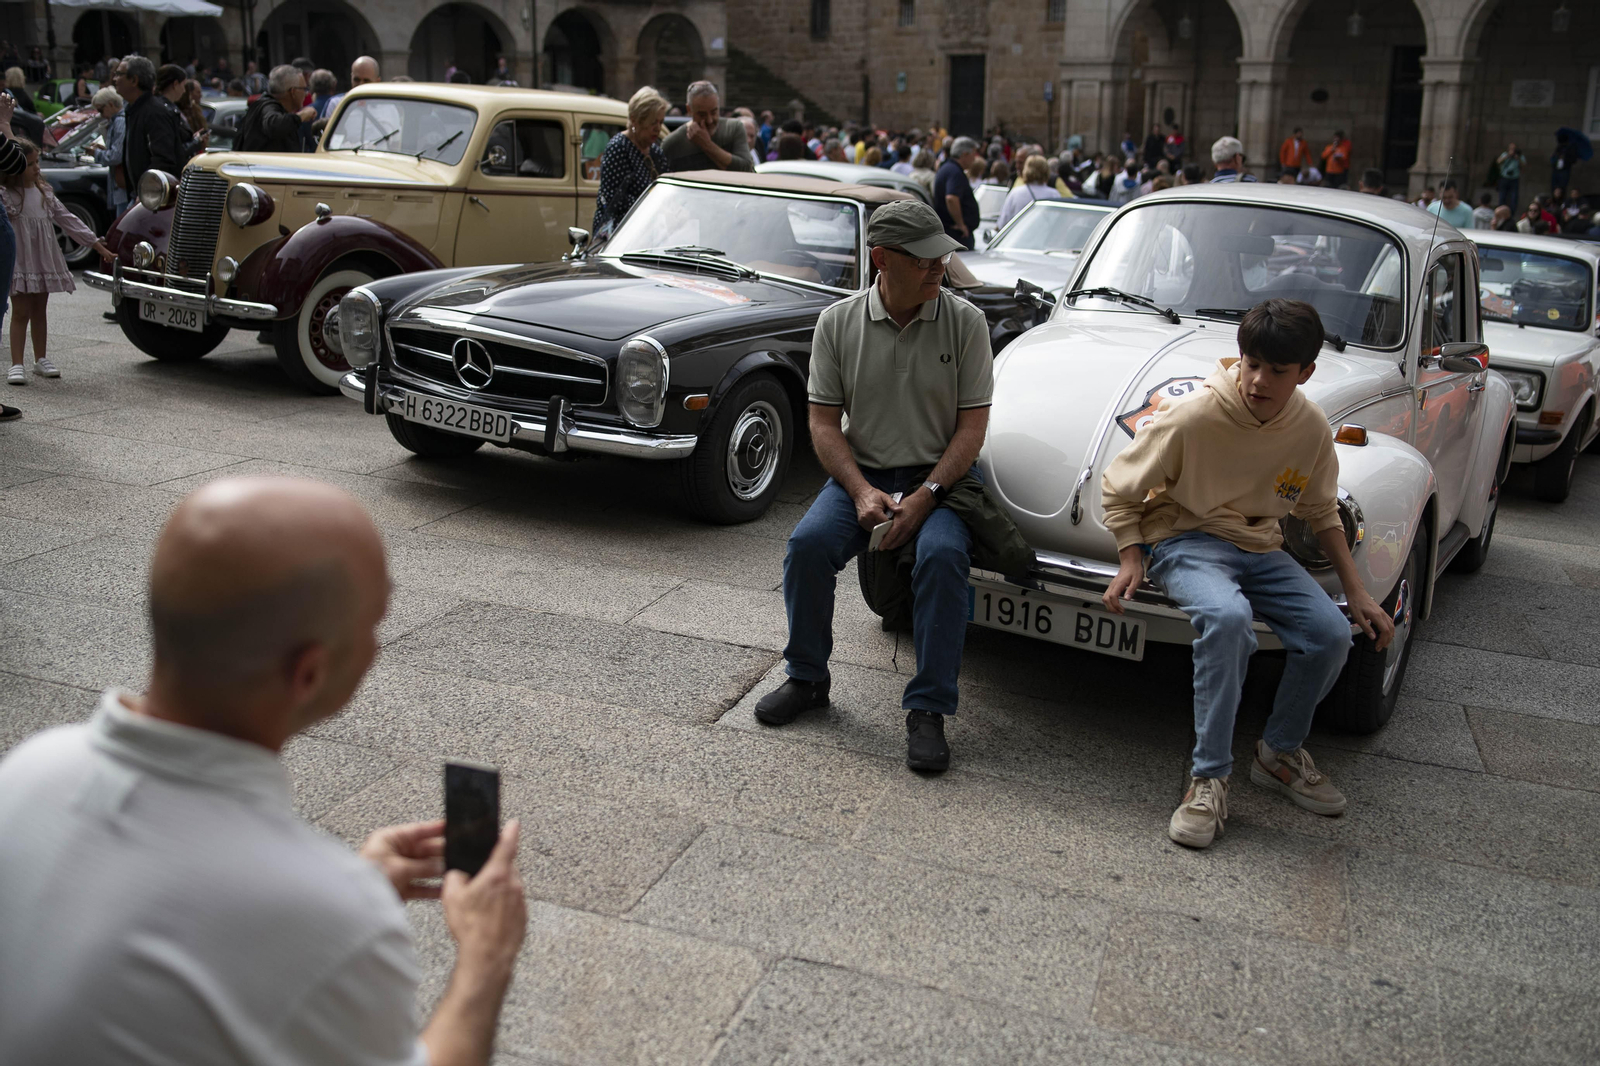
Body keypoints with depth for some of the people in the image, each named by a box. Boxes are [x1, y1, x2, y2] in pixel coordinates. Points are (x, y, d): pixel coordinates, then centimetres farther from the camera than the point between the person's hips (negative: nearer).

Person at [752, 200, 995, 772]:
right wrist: (862, 492, -14)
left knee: (942, 554, -31)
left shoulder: (965, 322, -3)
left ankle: (927, 710, -19)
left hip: (939, 478, -1)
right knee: (808, 543, -25)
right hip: (859, 473, 2)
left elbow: (973, 425, -5)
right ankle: (806, 678, -1)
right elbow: (824, 422, 0)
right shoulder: (838, 323, 0)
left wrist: (924, 497, -16)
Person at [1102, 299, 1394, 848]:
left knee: (1332, 634, -17)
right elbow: (1118, 487, -7)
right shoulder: (1194, 417, -20)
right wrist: (1130, 558, -18)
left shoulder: (1312, 427, -5)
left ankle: (1280, 753, 10)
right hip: (1185, 540, -5)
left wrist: (1357, 593, 7)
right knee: (1226, 616, -37)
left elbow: (1321, 512, 13)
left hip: (1259, 548, 5)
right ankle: (1209, 780, -25)